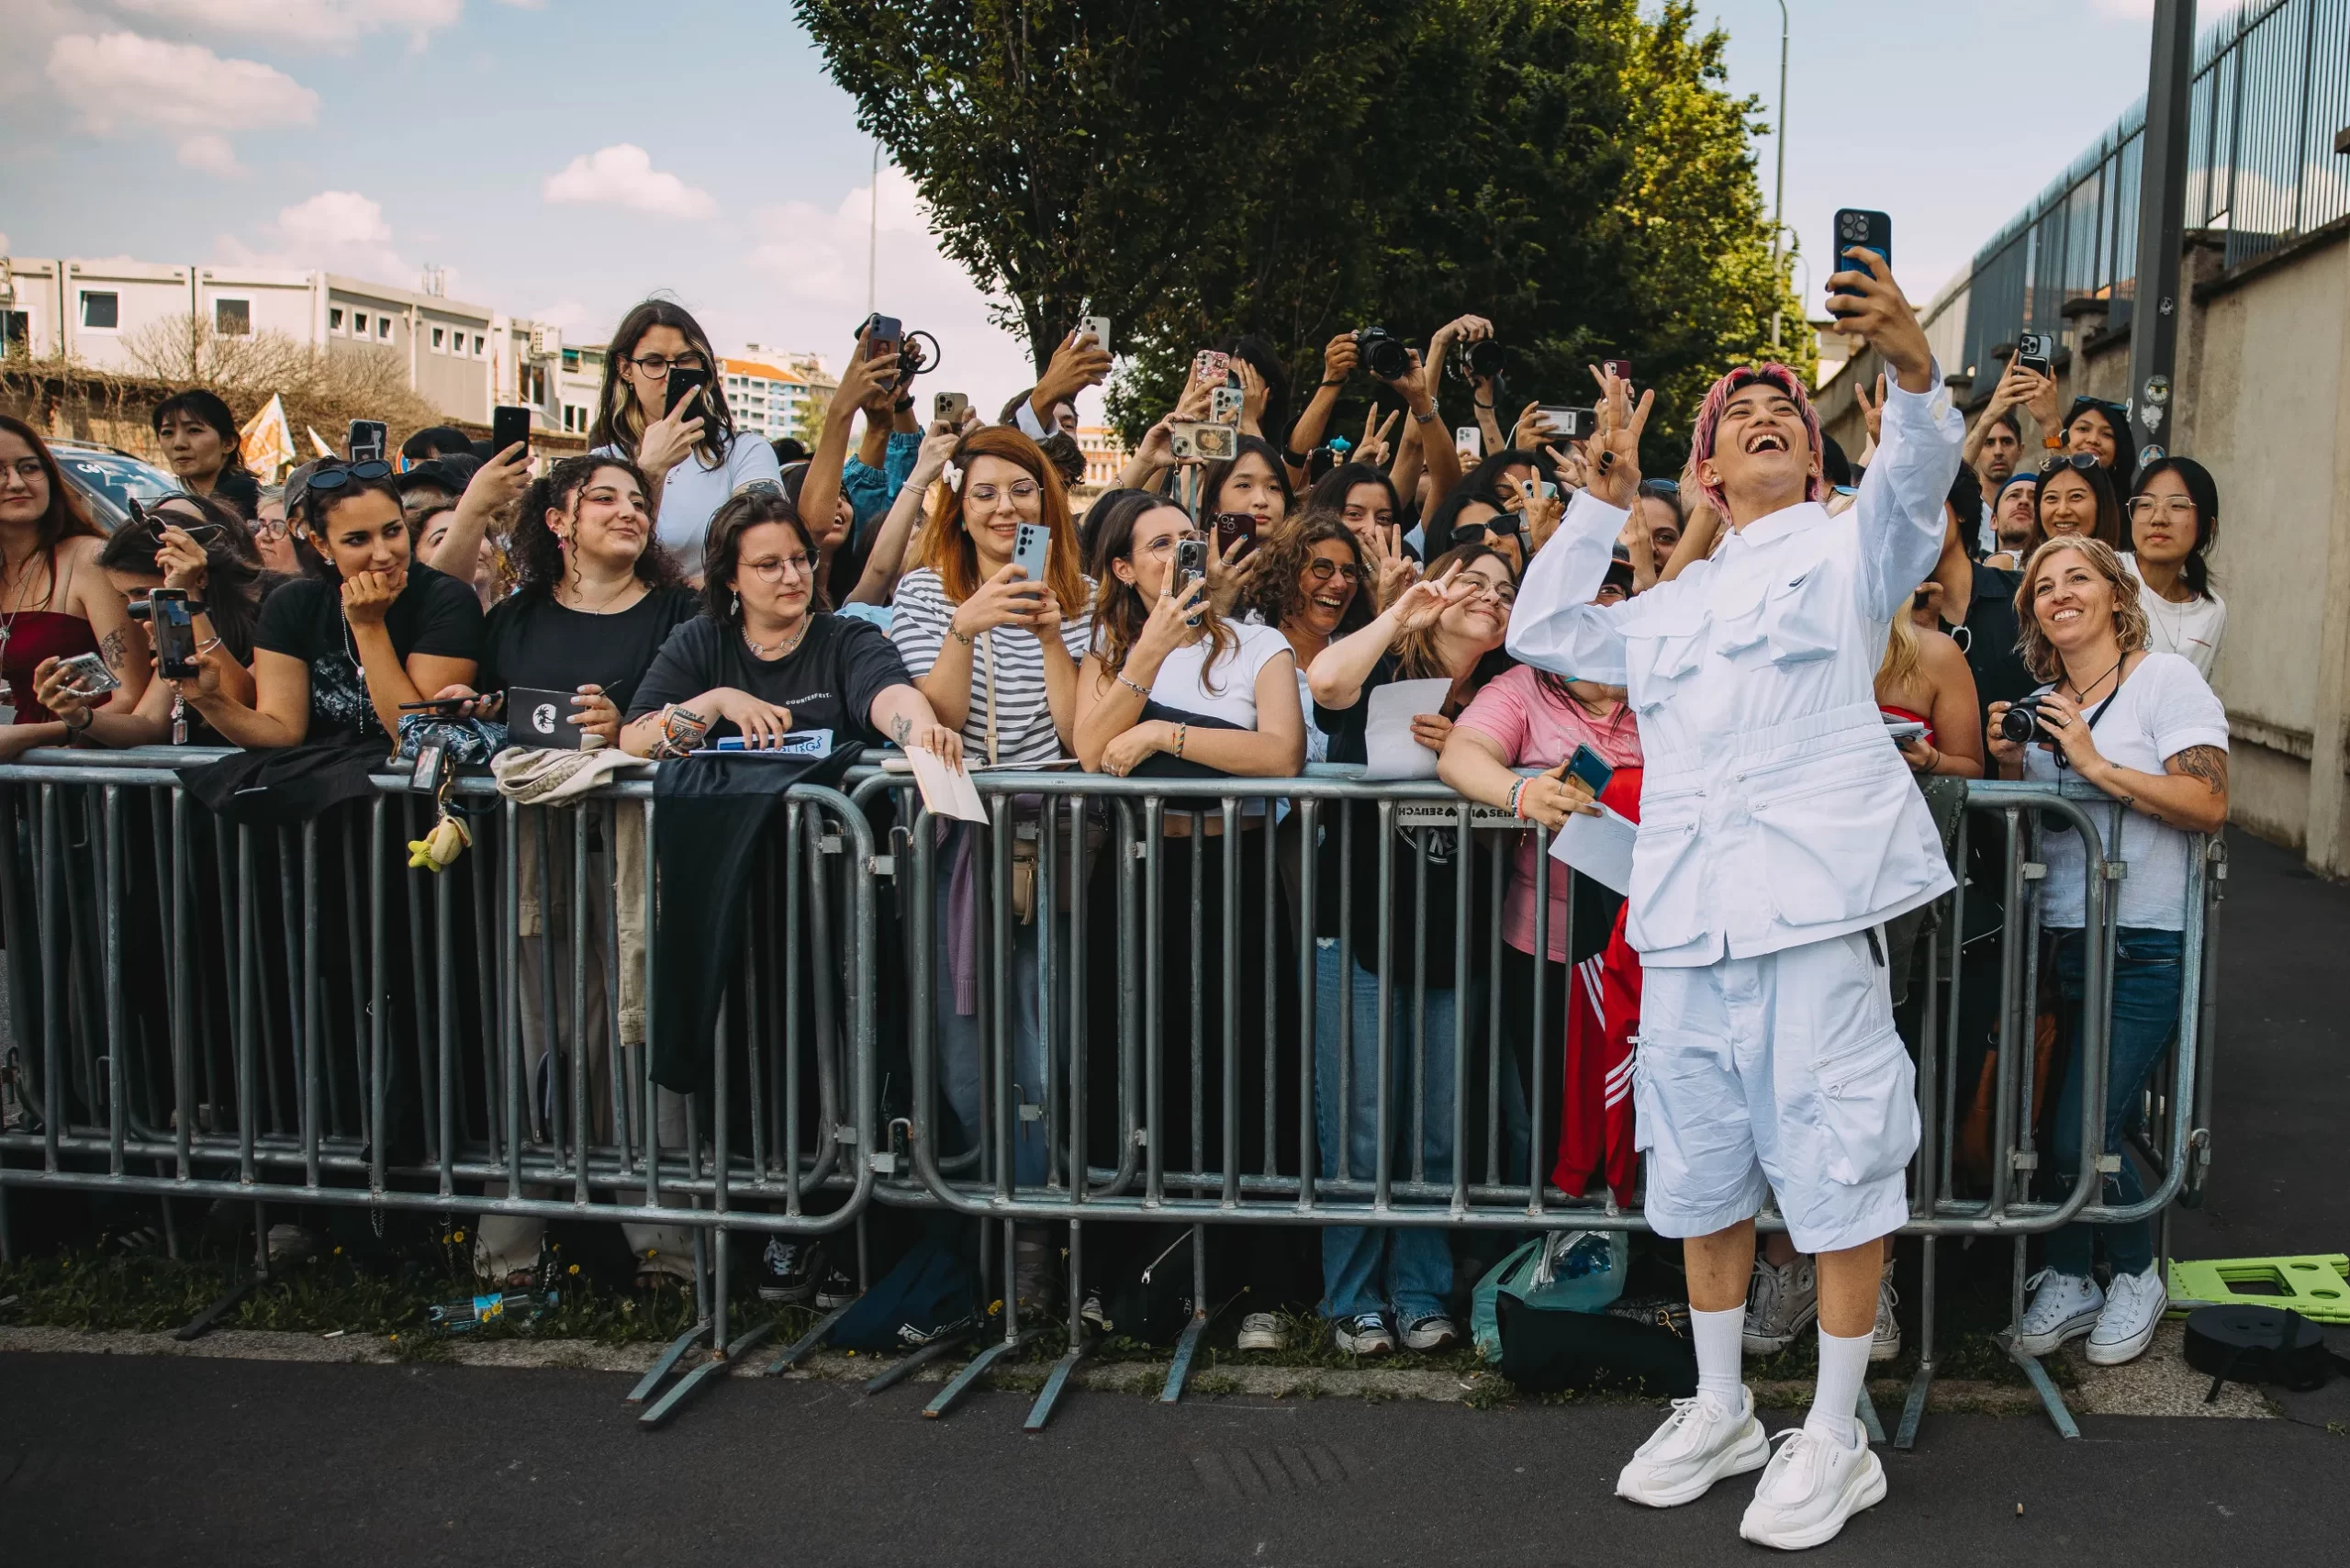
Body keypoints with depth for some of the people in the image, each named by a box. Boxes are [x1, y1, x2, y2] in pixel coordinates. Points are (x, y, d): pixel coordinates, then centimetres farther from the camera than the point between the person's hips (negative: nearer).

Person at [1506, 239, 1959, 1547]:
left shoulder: (1851, 550, 11)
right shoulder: (1674, 605, 26)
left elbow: (1919, 473, -9)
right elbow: (1544, 630, 31)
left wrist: (1911, 363, -30)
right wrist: (1604, 497, 24)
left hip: (1815, 897, -5)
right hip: (1686, 913, 6)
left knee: (1837, 1170, -2)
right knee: (1704, 1174, 12)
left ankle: (1836, 1439, 12)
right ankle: (1722, 1413, 27)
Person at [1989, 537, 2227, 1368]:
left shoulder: (2166, 679, -5)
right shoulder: (2042, 703, 14)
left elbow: (2210, 804, -16)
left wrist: (2096, 764, -17)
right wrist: (2012, 767, 2)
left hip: (2145, 948, -6)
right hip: (2059, 941, 6)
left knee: (2082, 1136, -10)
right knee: (2057, 1124, 3)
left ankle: (2136, 1275, 16)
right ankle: (2068, 1281, 21)